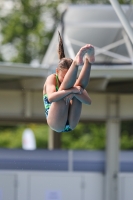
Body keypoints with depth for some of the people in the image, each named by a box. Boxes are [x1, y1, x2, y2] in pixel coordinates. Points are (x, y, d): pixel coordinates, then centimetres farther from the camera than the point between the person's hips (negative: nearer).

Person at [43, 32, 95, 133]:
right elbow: (51, 98, -22)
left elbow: (88, 101, -5)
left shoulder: (73, 82, 10)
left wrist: (74, 93, -24)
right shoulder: (52, 79, -1)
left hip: (71, 124, 4)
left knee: (79, 86, -10)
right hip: (56, 123, -4)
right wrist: (70, 91, -33)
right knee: (64, 88, -20)